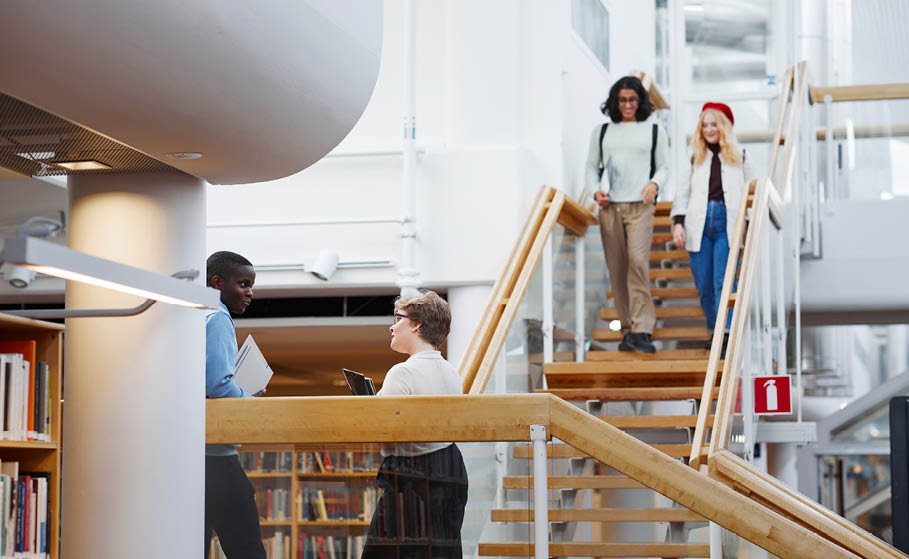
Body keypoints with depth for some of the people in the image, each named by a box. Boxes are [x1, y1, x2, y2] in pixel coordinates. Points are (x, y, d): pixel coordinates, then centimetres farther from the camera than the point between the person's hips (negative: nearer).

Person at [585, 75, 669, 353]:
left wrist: (654, 184, -9)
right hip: (609, 207, 3)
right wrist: (595, 191, 0)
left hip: (640, 207, -3)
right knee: (617, 269, 1)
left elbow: (664, 167, 12)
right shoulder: (601, 132, 16)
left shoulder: (655, 131, 12)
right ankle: (629, 329, 10)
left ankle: (642, 329, -23)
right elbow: (592, 167, 18)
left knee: (638, 259, -21)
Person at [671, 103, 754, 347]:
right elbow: (683, 192, 13)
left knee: (723, 283, -13)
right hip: (699, 224, 2)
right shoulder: (695, 157, 16)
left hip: (726, 225, -2)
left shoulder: (739, 156, 12)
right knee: (704, 286, 1)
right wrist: (678, 223, -1)